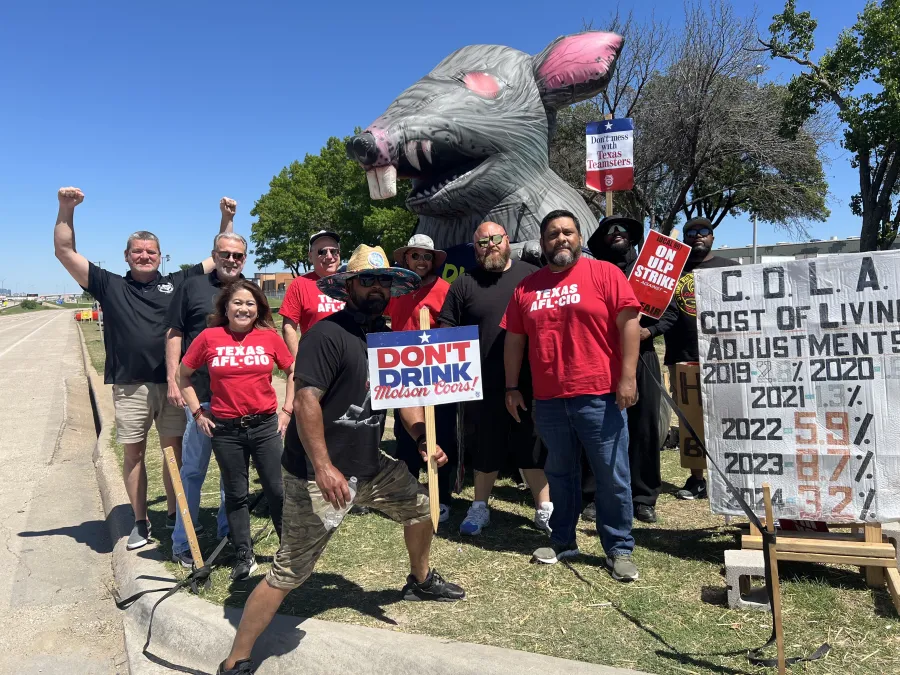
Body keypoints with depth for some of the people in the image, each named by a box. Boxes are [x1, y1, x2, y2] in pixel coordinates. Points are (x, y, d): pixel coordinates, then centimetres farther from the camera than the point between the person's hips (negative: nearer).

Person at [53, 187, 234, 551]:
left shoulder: (178, 283, 8)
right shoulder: (110, 285, 8)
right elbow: (65, 252, 5)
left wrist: (227, 218, 3)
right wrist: (66, 210, -6)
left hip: (172, 384, 0)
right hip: (130, 387, 0)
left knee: (175, 449, 8)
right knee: (133, 454, 9)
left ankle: (174, 514, 24)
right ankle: (140, 522, 22)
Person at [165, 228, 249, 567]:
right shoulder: (192, 287, 3)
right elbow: (174, 334, 3)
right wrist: (173, 380, -4)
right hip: (201, 393, -3)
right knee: (193, 468, 3)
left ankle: (229, 532, 26)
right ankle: (183, 543, 15)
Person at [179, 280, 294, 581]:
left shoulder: (269, 337, -3)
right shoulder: (209, 338, -4)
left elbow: (293, 371, 10)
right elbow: (183, 375, 8)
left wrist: (287, 410, 5)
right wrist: (197, 412, 3)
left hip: (265, 425, 0)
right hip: (225, 430, 0)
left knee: (276, 489, 7)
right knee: (236, 494, 11)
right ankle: (244, 556, 25)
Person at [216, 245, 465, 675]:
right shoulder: (326, 334, -18)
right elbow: (305, 401, -25)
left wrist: (422, 438, -1)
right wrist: (323, 467, -30)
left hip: (371, 464, 9)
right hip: (318, 473, -8)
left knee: (421, 505, 21)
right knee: (288, 573, -3)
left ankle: (420, 581, 47)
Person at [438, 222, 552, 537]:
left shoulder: (532, 275, 6)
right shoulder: (464, 283, 5)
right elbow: (446, 329, 5)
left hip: (529, 382, 0)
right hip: (483, 384, 0)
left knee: (534, 445, 9)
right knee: (485, 446, 12)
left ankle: (544, 508, 23)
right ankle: (479, 508, 28)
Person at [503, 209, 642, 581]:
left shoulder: (604, 273, -2)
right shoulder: (527, 287, 9)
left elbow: (628, 323, -7)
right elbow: (514, 339, 12)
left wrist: (627, 377, -13)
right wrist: (512, 387, 9)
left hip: (599, 396, -3)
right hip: (548, 400, 4)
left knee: (612, 477, 4)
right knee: (560, 474, 16)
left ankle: (619, 549, 19)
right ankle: (563, 541, 31)